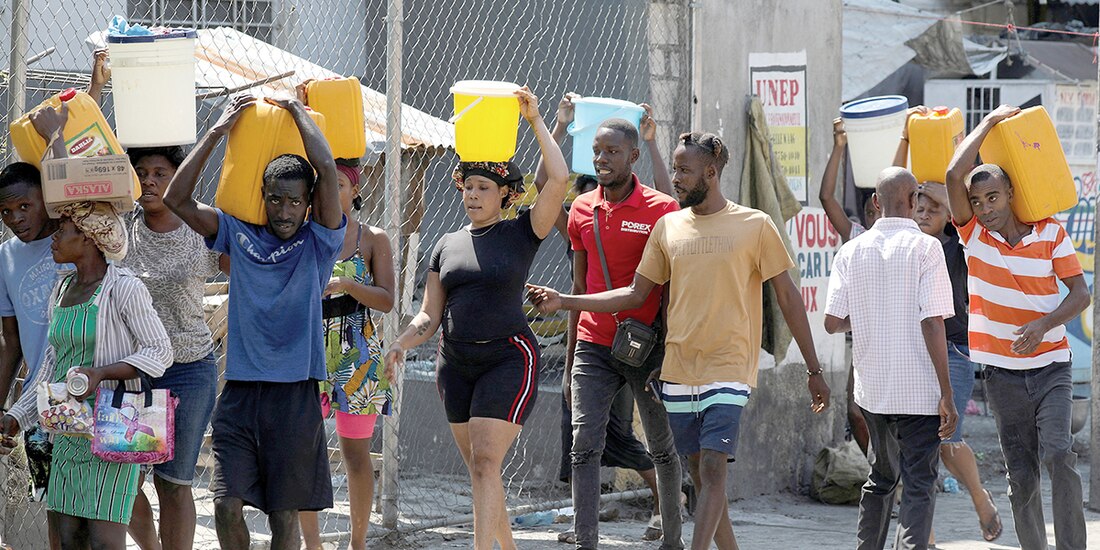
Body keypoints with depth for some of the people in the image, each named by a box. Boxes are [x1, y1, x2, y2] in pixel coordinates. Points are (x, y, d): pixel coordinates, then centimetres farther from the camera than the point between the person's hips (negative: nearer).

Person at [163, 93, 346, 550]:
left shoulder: (318, 243, 1)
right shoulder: (239, 235, 8)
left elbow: (326, 168, -12)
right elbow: (177, 199, 1)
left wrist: (298, 111, 1)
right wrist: (218, 131, 1)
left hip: (295, 393, -2)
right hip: (240, 391, 2)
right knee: (227, 504, -5)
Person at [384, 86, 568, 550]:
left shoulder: (521, 234, -1)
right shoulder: (447, 245, 12)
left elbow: (558, 179, -14)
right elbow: (429, 315, 11)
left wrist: (535, 121, -8)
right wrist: (402, 343, -9)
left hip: (508, 359, -5)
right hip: (456, 363, 5)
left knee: (485, 462, -16)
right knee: (479, 470, 8)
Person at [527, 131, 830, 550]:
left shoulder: (755, 226, -2)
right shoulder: (667, 228, 9)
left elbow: (787, 295, 2)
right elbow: (636, 295, 13)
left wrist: (814, 369, 2)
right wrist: (564, 302, 5)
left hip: (728, 370, -5)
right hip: (678, 370, 5)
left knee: (713, 469, -15)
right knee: (700, 475, 7)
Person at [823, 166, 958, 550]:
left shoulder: (851, 252, 3)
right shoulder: (924, 248, -10)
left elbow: (832, 323, 1)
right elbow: (932, 323, -15)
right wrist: (946, 395, -12)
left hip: (871, 389, 5)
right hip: (919, 389, -5)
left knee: (882, 477, 22)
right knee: (919, 485, -3)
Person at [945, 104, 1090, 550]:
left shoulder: (1051, 233, -2)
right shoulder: (972, 232, -1)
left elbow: (1080, 293, -3)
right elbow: (954, 174, -15)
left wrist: (1043, 325, -21)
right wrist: (992, 121, -7)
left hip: (1051, 367, -1)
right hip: (1002, 374, 2)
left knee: (1058, 454, -19)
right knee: (1021, 475, 3)